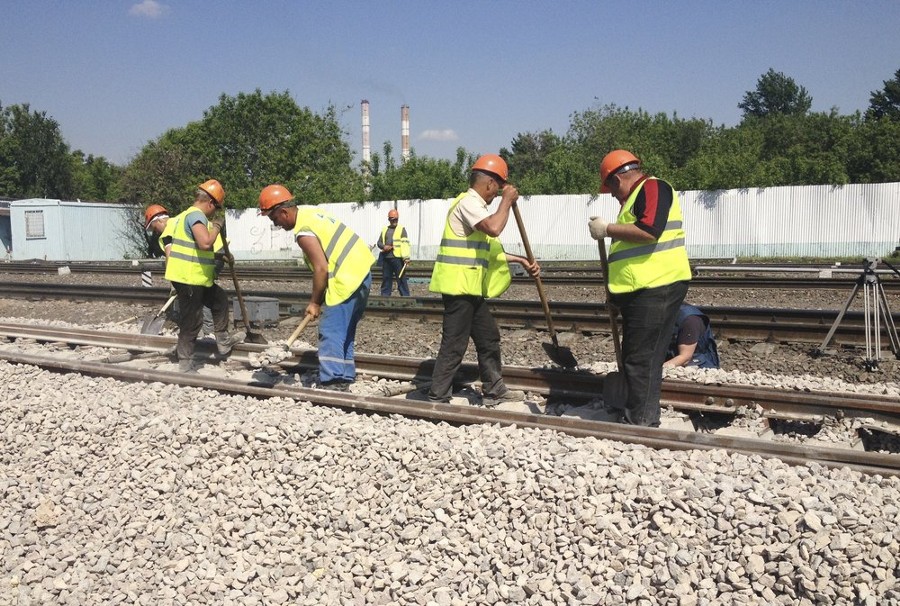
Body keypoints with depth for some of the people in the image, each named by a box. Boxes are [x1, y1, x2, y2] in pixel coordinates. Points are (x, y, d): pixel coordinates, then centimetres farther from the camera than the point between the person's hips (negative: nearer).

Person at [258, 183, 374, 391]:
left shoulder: (304, 232, -18)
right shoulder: (310, 211, 11)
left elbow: (321, 269, -21)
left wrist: (314, 302, -9)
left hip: (348, 278, -10)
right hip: (360, 270, 10)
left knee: (330, 333, -7)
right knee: (345, 331, 17)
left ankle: (331, 384, -6)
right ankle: (345, 377, 24)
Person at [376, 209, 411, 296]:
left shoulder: (401, 229, 3)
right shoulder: (384, 230, 17)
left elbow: (405, 244, -6)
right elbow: (379, 242, 19)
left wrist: (406, 257, -17)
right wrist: (383, 246, -5)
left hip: (397, 258, -5)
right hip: (386, 258, 5)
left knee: (401, 278, -6)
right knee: (386, 278, 11)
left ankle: (405, 296, -4)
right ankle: (385, 296, 19)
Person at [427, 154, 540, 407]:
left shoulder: (475, 204, 21)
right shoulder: (468, 202, -13)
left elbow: (489, 250, 24)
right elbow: (494, 228, -31)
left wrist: (521, 261, 21)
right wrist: (507, 201, -16)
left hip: (471, 288, 11)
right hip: (458, 286, -11)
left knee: (489, 338, 15)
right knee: (454, 344, -6)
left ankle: (493, 391, 25)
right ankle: (437, 398, 2)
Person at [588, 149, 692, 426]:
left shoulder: (652, 187, -8)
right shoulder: (637, 196, 23)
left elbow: (649, 230, -24)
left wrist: (606, 229, -12)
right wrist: (617, 290, 24)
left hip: (656, 289, -10)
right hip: (641, 290, 10)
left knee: (642, 359, -7)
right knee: (635, 358, 14)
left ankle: (643, 424, 0)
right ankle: (636, 419, 22)